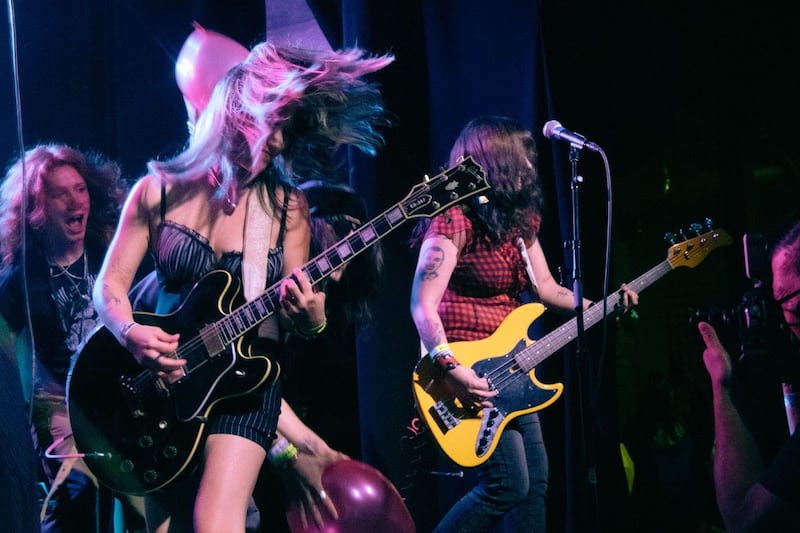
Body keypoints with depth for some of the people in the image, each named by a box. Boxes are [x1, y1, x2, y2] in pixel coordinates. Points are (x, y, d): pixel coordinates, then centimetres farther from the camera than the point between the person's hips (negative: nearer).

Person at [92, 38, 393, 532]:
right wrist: (131, 334, -18)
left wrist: (311, 320, -22)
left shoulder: (287, 206, -1)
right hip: (162, 378, 2)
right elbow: (111, 282, 2)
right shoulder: (158, 191, 0)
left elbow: (292, 307, 2)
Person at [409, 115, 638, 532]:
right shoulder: (454, 219, -16)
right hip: (471, 371, -9)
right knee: (507, 485, -11)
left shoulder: (517, 218, 11)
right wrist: (450, 370, -29)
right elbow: (423, 305, -21)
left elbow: (545, 286, 13)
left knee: (535, 483, 9)